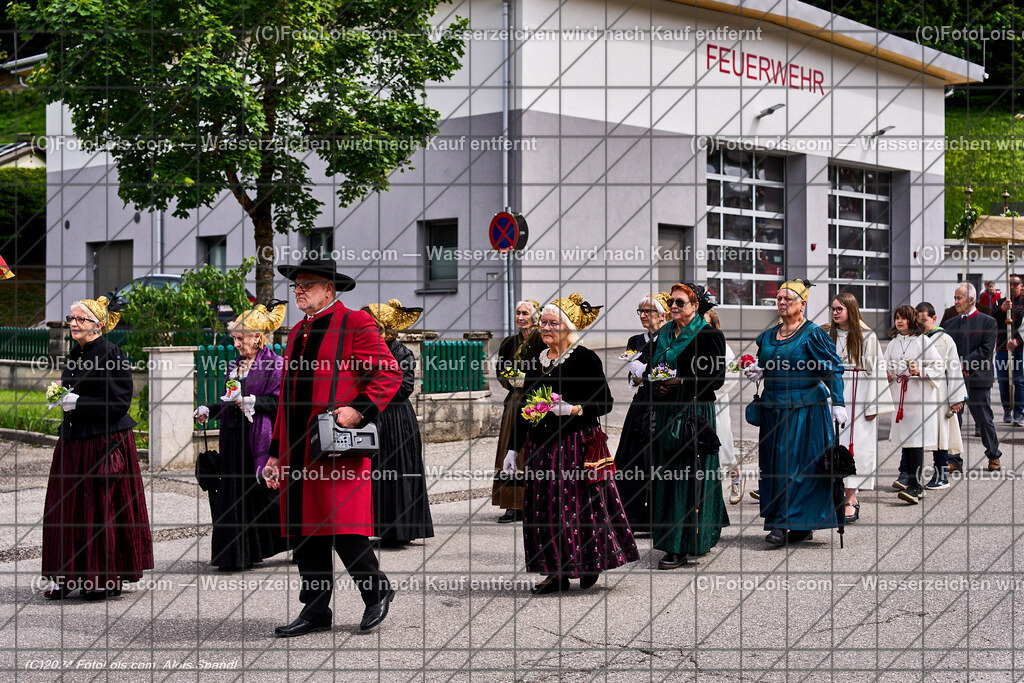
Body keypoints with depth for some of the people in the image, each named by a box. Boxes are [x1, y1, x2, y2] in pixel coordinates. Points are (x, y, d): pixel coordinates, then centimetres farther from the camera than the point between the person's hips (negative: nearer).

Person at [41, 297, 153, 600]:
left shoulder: (112, 355, -11)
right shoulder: (75, 355, 14)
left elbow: (121, 402, -15)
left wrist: (79, 403, -17)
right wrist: (62, 399, 9)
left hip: (104, 442, -8)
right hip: (73, 443, 8)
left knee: (102, 510, -2)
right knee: (66, 509, 6)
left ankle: (107, 579, 9)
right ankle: (70, 577, 14)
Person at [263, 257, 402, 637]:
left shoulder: (355, 324, -3)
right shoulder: (297, 334, 19)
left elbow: (390, 374, -7)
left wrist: (359, 409, -21)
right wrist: (276, 454, 19)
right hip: (298, 452, 7)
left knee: (342, 528, -9)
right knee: (304, 531, 7)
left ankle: (377, 591, 13)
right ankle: (316, 611, 15)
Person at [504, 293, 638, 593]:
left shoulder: (585, 359, -5)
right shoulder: (537, 362, 12)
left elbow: (605, 403, -6)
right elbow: (524, 407, 16)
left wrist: (573, 410, -22)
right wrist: (513, 449, 13)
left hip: (576, 444, -6)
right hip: (541, 446, 6)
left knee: (579, 505, -4)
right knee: (544, 509, 5)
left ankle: (589, 564, 15)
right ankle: (556, 573, 13)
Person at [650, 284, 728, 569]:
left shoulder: (709, 335, -6)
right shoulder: (665, 335, 15)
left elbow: (716, 379, -10)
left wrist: (681, 382, -18)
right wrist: (657, 385, 1)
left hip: (694, 414, -7)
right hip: (666, 414, 7)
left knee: (687, 477, -6)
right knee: (666, 476, 6)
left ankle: (680, 547, -3)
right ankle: (670, 538, 16)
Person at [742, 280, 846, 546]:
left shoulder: (813, 334, -5)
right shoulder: (768, 335, 14)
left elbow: (833, 370, -8)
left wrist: (838, 403, -16)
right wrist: (756, 373, 3)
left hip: (805, 409, -7)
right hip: (773, 410, 7)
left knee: (794, 463, -9)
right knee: (774, 463, 5)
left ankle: (784, 523, -6)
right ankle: (802, 526, 12)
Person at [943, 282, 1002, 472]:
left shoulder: (987, 322, -1)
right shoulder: (950, 324, 13)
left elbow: (986, 350, -9)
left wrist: (964, 364, -15)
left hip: (978, 379, -3)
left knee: (984, 420, 6)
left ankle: (993, 456, 24)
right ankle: (954, 461, 7)